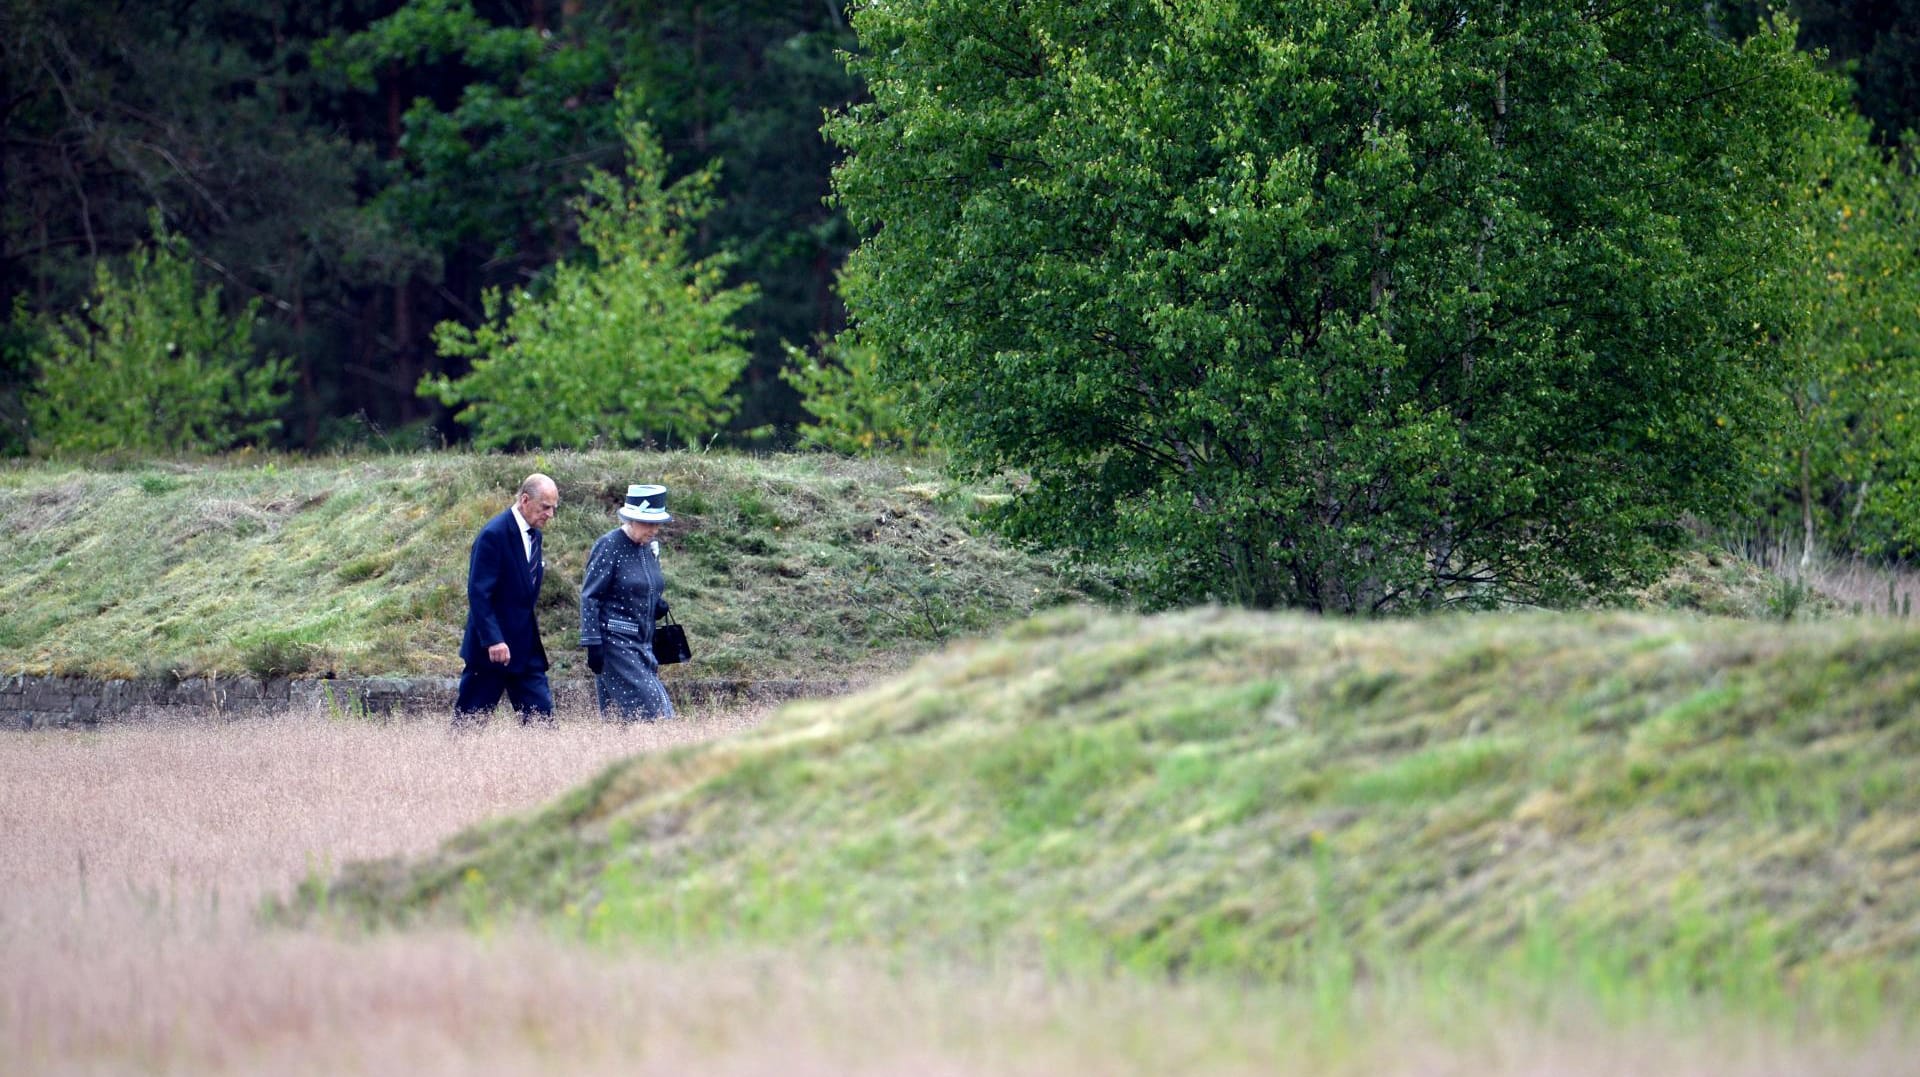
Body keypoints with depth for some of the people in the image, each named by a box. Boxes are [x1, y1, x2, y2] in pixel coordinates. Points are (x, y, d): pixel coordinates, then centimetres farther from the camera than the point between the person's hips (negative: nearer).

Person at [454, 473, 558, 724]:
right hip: (492, 647, -8)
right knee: (469, 720, 0)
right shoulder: (494, 535, -15)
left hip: (525, 647, 8)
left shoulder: (533, 534, 12)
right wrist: (493, 641, -25)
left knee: (541, 713, 0)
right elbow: (478, 593, -20)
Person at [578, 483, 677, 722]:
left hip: (642, 644, 7)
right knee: (647, 707, -13)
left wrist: (658, 606, 3)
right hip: (615, 642, -7)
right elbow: (589, 597, -12)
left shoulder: (649, 547, 11)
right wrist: (593, 645, -17)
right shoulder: (609, 546, -11)